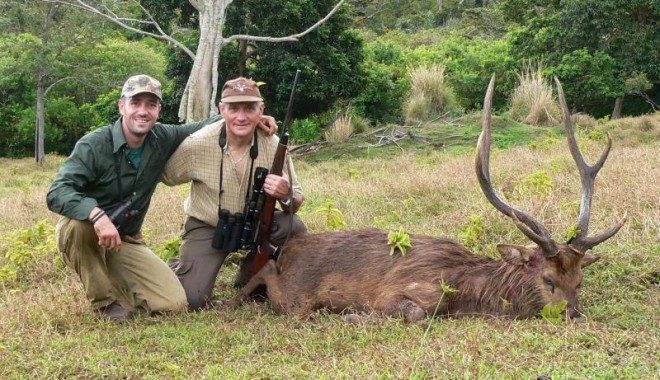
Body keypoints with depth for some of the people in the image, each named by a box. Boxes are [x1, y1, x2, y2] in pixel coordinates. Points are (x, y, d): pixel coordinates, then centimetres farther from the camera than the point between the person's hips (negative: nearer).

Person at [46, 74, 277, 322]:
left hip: (126, 241, 3)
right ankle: (105, 301, -17)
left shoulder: (162, 139, -6)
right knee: (79, 222, -39)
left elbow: (202, 128, 12)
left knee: (174, 303, -14)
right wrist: (97, 214, -49)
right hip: (82, 236, -3)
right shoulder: (94, 145, -21)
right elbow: (57, 194, -31)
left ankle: (117, 283, 14)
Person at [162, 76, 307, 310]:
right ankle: (178, 268, 19)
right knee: (193, 300, -20)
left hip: (254, 222, 3)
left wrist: (286, 196, -33)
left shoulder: (273, 146, -17)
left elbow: (297, 201, -13)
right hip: (206, 227, -2)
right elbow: (165, 176, -4)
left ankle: (250, 277, 5)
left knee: (295, 228, -26)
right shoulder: (198, 144, -21)